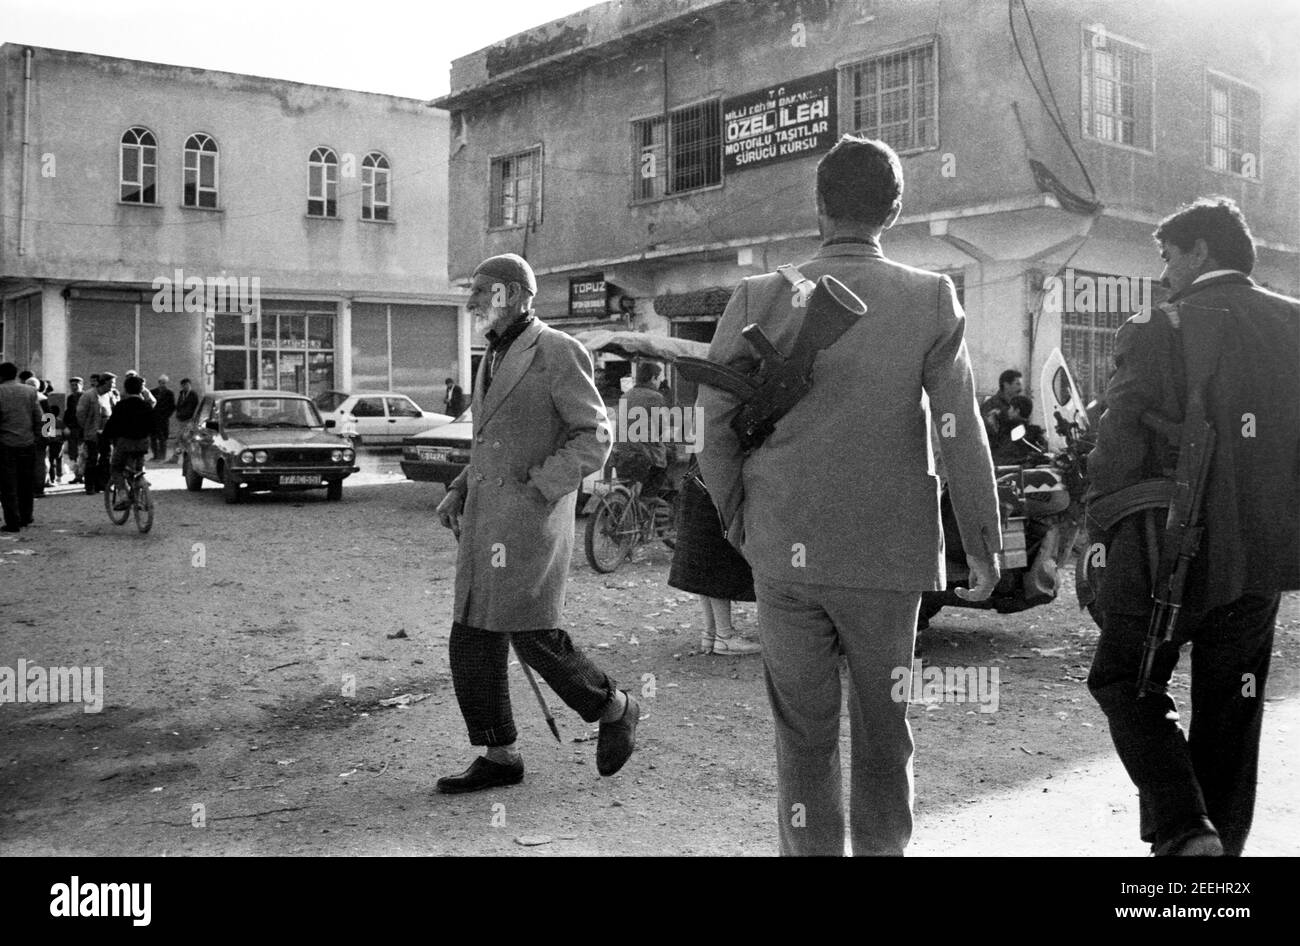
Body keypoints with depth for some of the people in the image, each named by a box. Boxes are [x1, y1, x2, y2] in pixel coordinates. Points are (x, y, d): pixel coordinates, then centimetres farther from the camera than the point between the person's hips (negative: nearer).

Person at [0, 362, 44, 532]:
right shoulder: (30, 391, 3)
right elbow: (38, 417, 2)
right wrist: (36, 437, 11)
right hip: (28, 443, 3)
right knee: (26, 482, 14)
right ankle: (25, 517, 21)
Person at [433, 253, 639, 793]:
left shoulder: (558, 352, -7)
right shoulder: (494, 358, 19)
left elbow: (594, 437, -10)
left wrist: (536, 487, -17)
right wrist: (459, 491, 14)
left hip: (532, 515, -8)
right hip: (486, 520, 8)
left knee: (532, 635, -9)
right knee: (471, 644, 5)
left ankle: (613, 709, 14)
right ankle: (499, 758, 15)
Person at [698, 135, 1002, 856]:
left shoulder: (761, 300, -6)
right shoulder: (930, 300, -6)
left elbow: (716, 421, -2)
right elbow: (962, 433, -6)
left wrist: (735, 517, 13)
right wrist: (983, 545, 4)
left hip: (786, 553, 0)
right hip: (890, 554, 0)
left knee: (804, 736, 11)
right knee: (883, 731, 17)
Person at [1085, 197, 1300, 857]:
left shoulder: (1158, 333, -11)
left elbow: (1117, 449, -12)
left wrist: (1099, 535, -2)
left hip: (1171, 555, -5)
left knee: (1123, 680, 12)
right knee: (1229, 711, 16)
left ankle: (1183, 827, 0)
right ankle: (1222, 839, 27)